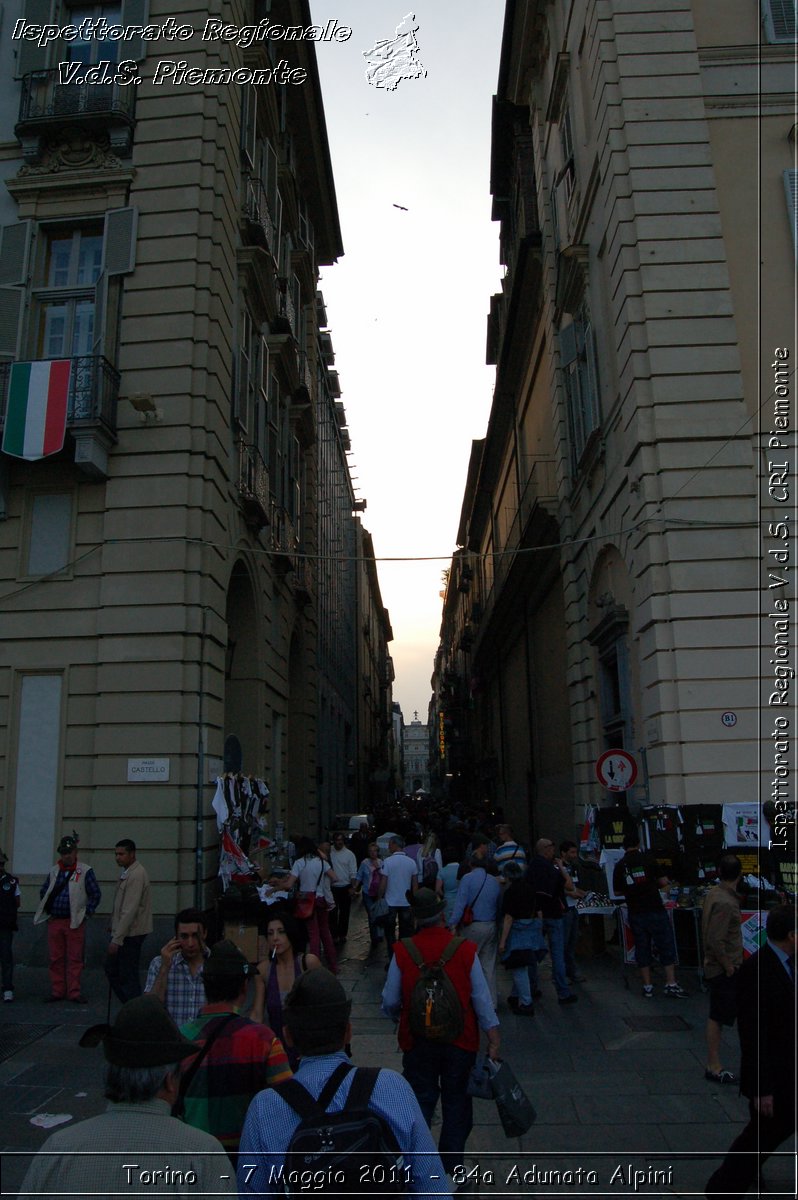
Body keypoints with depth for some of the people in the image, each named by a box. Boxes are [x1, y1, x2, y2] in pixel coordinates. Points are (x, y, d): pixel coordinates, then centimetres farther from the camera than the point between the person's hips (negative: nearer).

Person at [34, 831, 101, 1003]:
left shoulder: (85, 871, -4)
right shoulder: (54, 871, 9)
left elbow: (96, 894, 0)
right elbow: (43, 892, 21)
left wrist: (86, 913, -5)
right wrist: (47, 912, 12)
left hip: (75, 923, -4)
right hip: (54, 921, 4)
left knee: (75, 959, 0)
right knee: (55, 958, 8)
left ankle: (74, 992, 7)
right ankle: (57, 991, 20)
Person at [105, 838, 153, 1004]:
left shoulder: (136, 875, -20)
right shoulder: (127, 872, 12)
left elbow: (129, 911, -24)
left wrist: (117, 939, -24)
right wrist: (113, 927, 19)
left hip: (131, 934, -10)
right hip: (122, 931, 10)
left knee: (128, 976, -3)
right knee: (111, 968, 17)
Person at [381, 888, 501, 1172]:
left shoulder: (402, 952, -15)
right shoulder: (465, 949, -15)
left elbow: (389, 1001, -6)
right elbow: (482, 997, -10)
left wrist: (399, 1017, 16)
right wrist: (494, 1037, 0)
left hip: (418, 1043, 0)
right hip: (460, 1041, 0)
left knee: (420, 1103, 17)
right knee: (456, 1104, 18)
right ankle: (451, 1167, 29)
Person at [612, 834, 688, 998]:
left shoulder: (619, 865, 1)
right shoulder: (647, 859, -6)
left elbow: (617, 892, 7)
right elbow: (664, 882, -4)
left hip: (635, 913, 3)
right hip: (655, 910, -3)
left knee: (642, 949, 10)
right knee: (666, 947, 6)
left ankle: (647, 987, 14)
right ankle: (671, 984, 6)